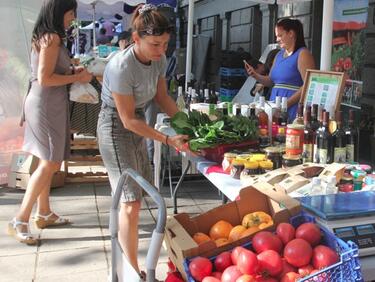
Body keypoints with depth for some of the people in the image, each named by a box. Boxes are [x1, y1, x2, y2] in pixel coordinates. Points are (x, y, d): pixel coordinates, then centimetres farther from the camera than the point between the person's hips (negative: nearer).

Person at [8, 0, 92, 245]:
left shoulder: (46, 36, 15)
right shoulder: (52, 37, -15)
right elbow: (44, 78, -20)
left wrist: (74, 71, 11)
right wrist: (77, 78, -12)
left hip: (50, 105, 10)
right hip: (46, 105, -10)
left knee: (49, 163, 14)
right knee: (50, 164, -9)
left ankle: (44, 213, 23)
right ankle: (20, 221, -4)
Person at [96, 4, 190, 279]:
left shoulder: (159, 58, -9)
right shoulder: (121, 67, -30)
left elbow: (162, 96, 6)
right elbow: (128, 120, -25)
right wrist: (168, 140, -26)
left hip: (138, 124, 8)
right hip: (116, 127, -8)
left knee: (137, 192, 22)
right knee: (131, 201, -11)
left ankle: (124, 244, 46)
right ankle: (134, 272, -1)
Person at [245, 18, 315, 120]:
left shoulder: (302, 54, -7)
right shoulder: (279, 55, 17)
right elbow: (270, 81, 21)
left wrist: (287, 103, -20)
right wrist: (255, 75, 3)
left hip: (292, 108, -6)